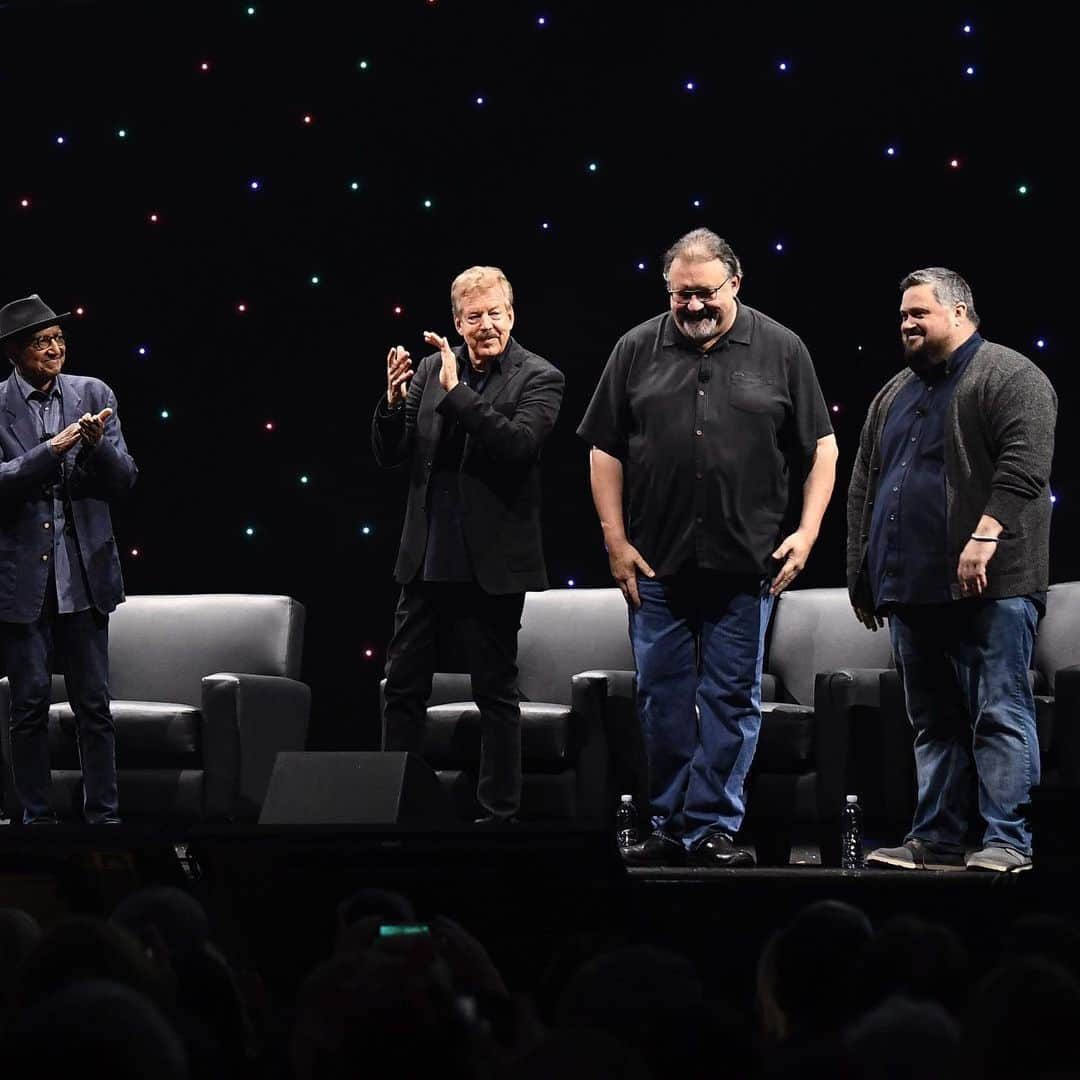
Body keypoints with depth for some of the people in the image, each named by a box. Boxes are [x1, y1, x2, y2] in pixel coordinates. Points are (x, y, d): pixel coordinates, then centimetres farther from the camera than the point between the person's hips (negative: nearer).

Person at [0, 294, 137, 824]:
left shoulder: (93, 395, 4)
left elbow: (124, 480, 1)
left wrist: (98, 444, -19)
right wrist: (54, 447, -23)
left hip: (85, 574, 2)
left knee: (94, 703, 4)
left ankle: (104, 818, 10)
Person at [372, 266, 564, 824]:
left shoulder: (539, 378, -5)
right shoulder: (432, 369, 6)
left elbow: (518, 445, -22)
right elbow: (388, 454, 6)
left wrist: (456, 391, -24)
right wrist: (395, 399, -12)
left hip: (491, 564, -4)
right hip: (426, 561, 4)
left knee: (497, 692, 4)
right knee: (403, 688, 9)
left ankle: (499, 814, 11)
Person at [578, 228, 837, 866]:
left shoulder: (781, 351, 3)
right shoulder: (638, 351, 7)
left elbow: (822, 447, 5)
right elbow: (606, 451, 8)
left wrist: (807, 531, -4)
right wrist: (616, 539, 2)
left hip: (745, 566, -1)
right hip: (657, 563, 1)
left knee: (733, 697, 1)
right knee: (663, 697, 5)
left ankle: (712, 826, 6)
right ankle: (670, 827, 12)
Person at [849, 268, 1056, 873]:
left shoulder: (1010, 378, -2)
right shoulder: (896, 394, 22)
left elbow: (1024, 464, -15)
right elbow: (864, 486, 24)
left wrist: (986, 535, -24)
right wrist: (862, 570, 17)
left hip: (989, 582, -8)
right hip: (914, 588, 8)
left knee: (1000, 714, -7)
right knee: (933, 723, 9)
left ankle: (1008, 843, -8)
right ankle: (937, 841, 12)